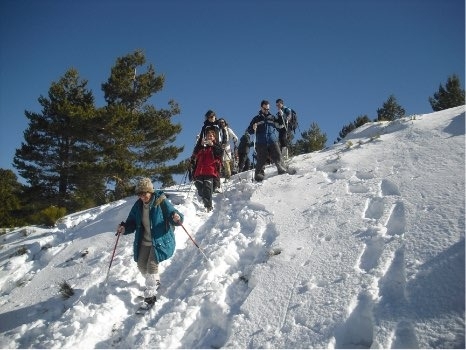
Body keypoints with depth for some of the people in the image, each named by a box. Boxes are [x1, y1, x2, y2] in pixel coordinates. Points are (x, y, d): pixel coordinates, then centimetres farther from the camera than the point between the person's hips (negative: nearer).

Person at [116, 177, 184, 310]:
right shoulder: (138, 205, -1)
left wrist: (177, 218, -43)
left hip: (160, 240, -6)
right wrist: (124, 228, -14)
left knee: (152, 265, -17)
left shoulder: (161, 202, -17)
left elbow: (173, 213, -19)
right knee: (141, 265, 12)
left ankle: (150, 296, -6)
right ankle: (155, 282, 41)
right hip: (144, 242, 7)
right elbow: (132, 222, 6)